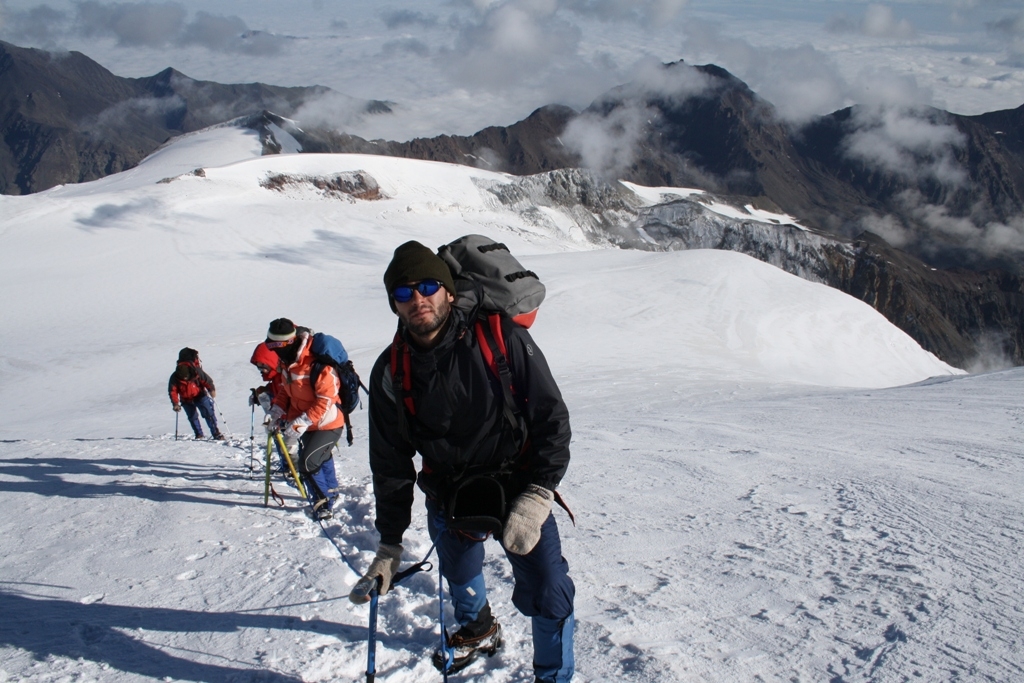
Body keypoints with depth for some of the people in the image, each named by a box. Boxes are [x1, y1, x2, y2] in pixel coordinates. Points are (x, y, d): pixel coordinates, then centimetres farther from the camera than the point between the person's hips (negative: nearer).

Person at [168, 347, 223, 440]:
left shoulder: (197, 372, -25)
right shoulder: (174, 378, -20)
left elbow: (207, 380, -14)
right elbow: (172, 391, -14)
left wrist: (212, 389, -25)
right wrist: (175, 403, -23)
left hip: (200, 396, -2)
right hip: (186, 400, 2)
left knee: (209, 413, -9)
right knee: (192, 417, 3)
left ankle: (216, 433, -5)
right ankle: (199, 435, 13)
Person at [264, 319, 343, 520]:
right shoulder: (286, 361, -3)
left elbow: (326, 401, -29)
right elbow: (285, 389, 12)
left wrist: (300, 424, -29)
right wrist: (277, 411, -5)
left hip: (328, 423, -8)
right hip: (306, 423, 8)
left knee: (307, 463, -15)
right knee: (322, 460, 22)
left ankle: (322, 503, 2)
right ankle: (331, 493, 43)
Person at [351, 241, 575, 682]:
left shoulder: (502, 340, -18)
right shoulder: (391, 373, -7)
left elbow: (551, 418, -14)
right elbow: (391, 464, 1)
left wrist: (536, 498, -22)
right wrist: (389, 546, 1)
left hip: (518, 491, -4)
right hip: (448, 497, 4)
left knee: (547, 595, -11)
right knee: (459, 577, 26)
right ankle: (478, 630, 59)